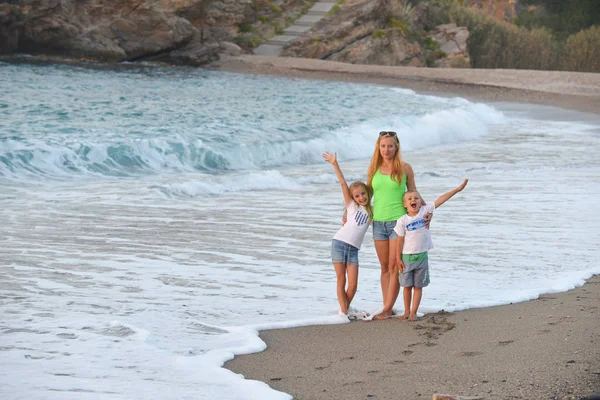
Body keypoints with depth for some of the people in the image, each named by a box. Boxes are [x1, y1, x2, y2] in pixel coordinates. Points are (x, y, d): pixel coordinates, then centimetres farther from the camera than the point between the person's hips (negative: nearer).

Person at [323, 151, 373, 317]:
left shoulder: (371, 212, 14)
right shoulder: (352, 206, 6)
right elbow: (343, 183, 0)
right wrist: (334, 164, -6)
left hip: (353, 249, 2)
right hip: (339, 243, -2)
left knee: (353, 285, -6)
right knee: (341, 280, -2)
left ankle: (346, 309, 10)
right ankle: (343, 311, 2)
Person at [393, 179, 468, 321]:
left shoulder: (424, 211, -3)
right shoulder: (402, 221, -7)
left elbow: (440, 200, -7)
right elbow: (400, 240, -3)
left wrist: (457, 189, -12)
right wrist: (398, 258, -5)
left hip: (421, 256, 1)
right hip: (407, 256, -1)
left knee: (418, 286, 5)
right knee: (407, 286, 8)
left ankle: (413, 312, 10)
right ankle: (406, 311, 21)